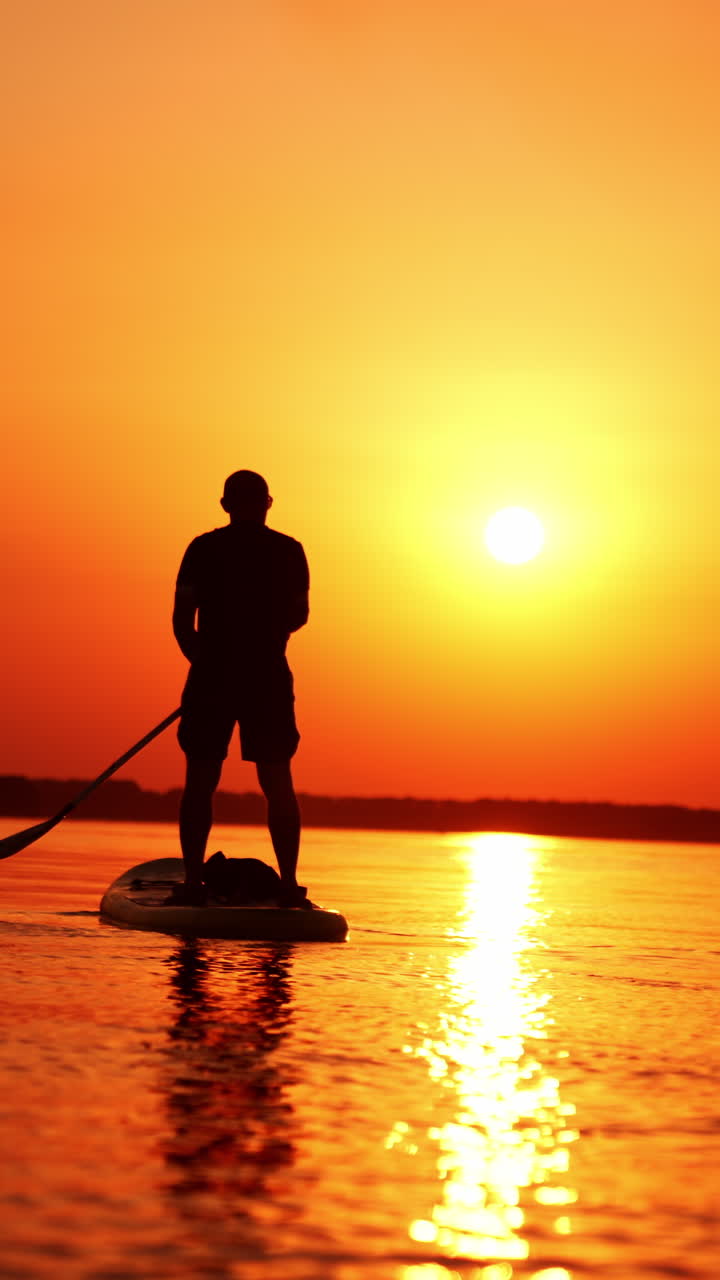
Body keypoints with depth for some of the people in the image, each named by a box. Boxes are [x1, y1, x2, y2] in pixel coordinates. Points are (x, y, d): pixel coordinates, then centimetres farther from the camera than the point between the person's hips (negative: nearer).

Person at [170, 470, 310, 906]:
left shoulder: (203, 549, -1)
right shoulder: (288, 551, 3)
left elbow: (182, 619, -2)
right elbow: (298, 617, 10)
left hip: (212, 678, -1)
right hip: (269, 679, 1)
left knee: (201, 782, 5)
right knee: (278, 782, 7)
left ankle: (193, 882, 1)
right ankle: (290, 884, 3)